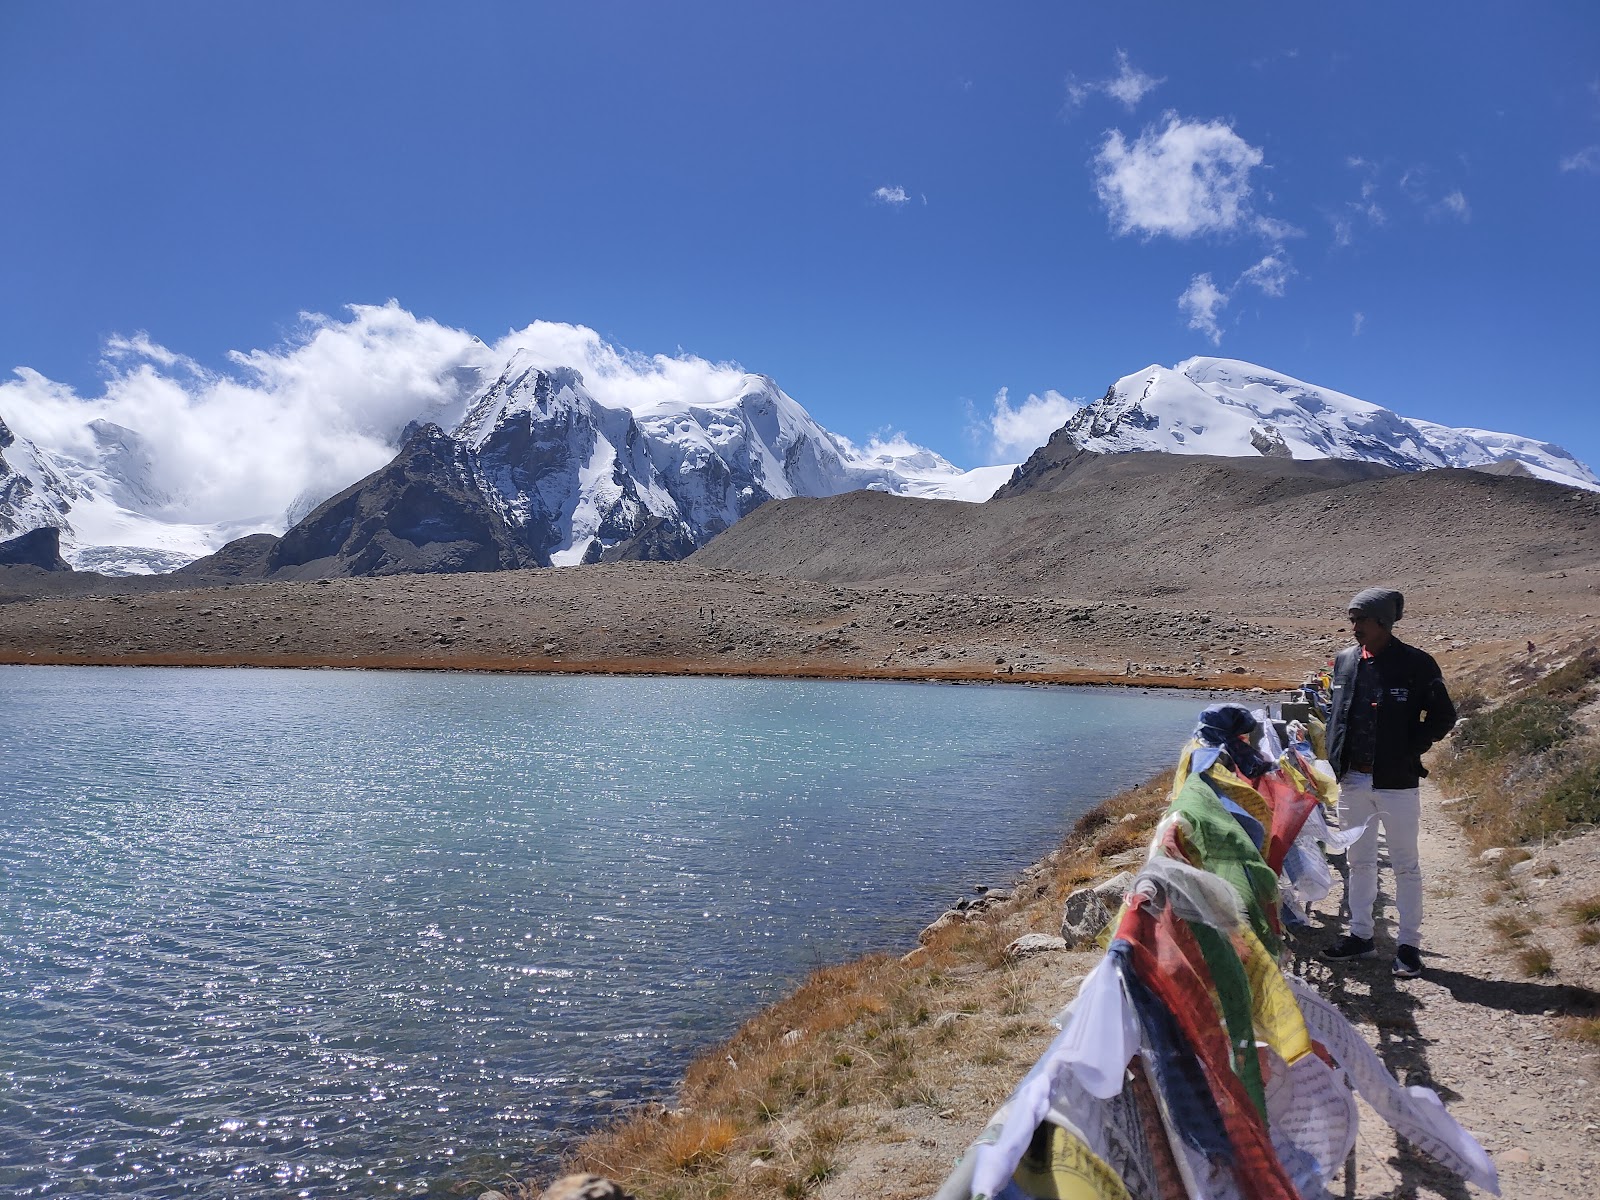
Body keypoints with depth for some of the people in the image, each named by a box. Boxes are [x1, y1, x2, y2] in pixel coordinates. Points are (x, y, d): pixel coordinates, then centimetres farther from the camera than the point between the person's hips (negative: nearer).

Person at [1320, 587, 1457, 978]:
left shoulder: (1416, 664, -8)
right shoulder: (1344, 661, 6)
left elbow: (1443, 717, -3)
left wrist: (1409, 752, -10)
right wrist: (1337, 758, 6)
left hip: (1396, 782, -5)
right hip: (1353, 780, 5)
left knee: (1405, 865, 6)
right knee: (1360, 861, 14)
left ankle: (1409, 944, 16)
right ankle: (1361, 935, 25)